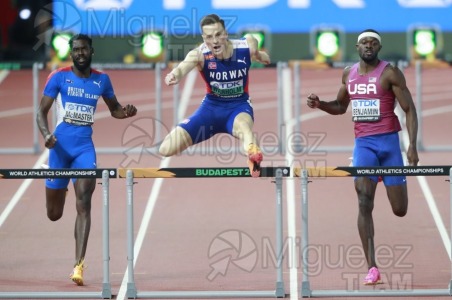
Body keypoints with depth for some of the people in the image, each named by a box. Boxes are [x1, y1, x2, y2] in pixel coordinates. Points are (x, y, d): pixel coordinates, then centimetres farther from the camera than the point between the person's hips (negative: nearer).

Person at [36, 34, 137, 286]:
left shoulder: (102, 80, 6)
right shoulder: (59, 77, -2)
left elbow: (114, 109, 20)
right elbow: (42, 111, -2)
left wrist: (126, 112, -4)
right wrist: (46, 134, -21)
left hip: (85, 147, 1)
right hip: (60, 145, -1)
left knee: (84, 204, -17)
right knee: (54, 214, 8)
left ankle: (79, 265, -22)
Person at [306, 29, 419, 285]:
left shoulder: (390, 73, -7)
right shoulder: (349, 74, 9)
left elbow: (410, 110, -7)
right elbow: (340, 107, 24)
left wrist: (413, 145, -17)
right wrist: (320, 104, 2)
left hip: (388, 141, -3)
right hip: (363, 143, 3)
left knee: (400, 210, 4)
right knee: (364, 204, -15)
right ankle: (372, 268, -16)